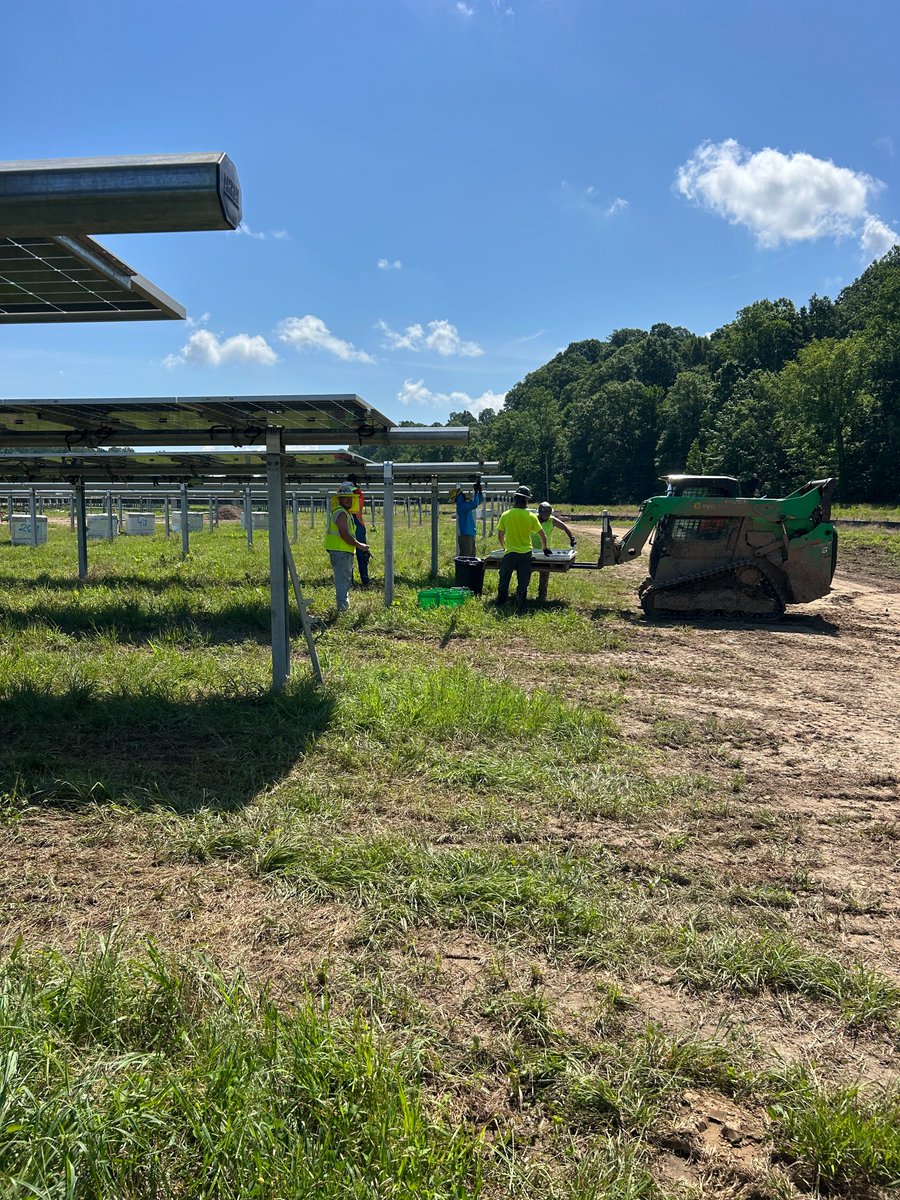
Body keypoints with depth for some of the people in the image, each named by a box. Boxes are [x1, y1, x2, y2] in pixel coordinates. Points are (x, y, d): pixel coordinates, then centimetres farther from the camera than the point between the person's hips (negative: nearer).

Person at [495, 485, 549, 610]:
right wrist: (545, 548, 19)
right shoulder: (531, 516, -5)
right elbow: (542, 535, 2)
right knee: (523, 583, 7)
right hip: (526, 553, 1)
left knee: (504, 581, 11)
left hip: (510, 553, -1)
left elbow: (500, 535, 3)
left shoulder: (506, 515, -6)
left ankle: (500, 605, 15)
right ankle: (520, 608, 9)